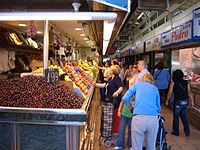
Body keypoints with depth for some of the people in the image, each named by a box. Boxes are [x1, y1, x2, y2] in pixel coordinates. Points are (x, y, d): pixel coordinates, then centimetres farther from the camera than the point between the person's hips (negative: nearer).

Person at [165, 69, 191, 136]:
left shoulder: (173, 83, -9)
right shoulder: (186, 82, 1)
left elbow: (169, 93, -6)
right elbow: (189, 92, 3)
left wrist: (167, 101, 6)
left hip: (178, 102, -4)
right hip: (185, 102, 4)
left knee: (176, 117, 11)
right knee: (184, 116, 19)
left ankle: (176, 131, 20)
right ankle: (187, 131, 20)